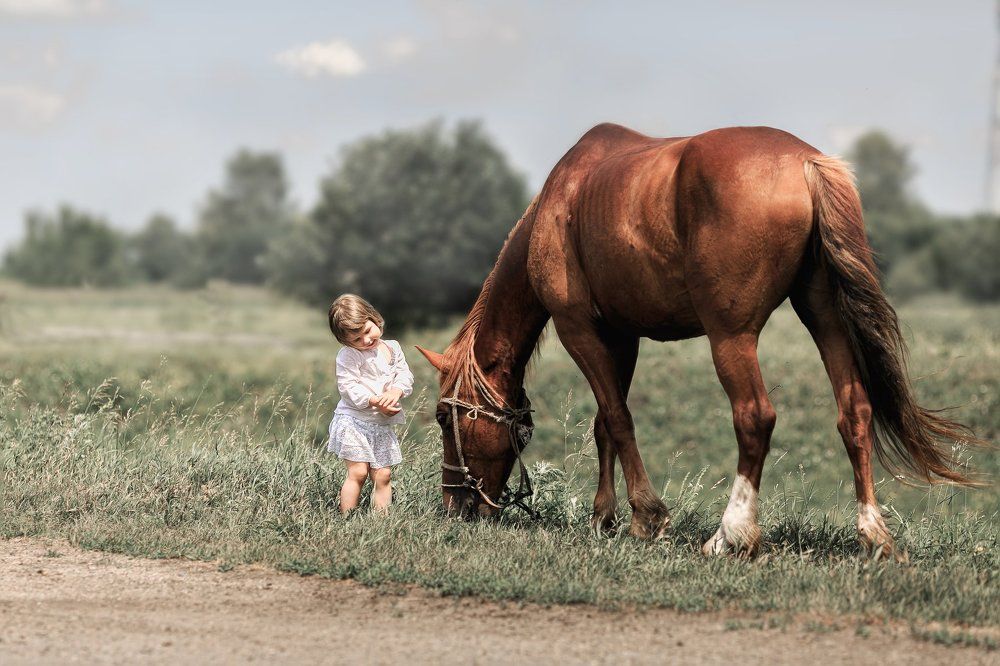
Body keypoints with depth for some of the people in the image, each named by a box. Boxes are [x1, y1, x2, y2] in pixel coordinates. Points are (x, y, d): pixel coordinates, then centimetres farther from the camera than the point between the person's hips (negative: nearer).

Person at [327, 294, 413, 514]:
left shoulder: (393, 348, 8)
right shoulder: (348, 355, -9)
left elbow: (405, 375, 5)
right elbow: (348, 387, -17)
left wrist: (396, 391, -18)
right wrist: (376, 401, -24)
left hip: (382, 425, 5)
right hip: (354, 420, -5)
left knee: (383, 475, 4)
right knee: (358, 472, -11)